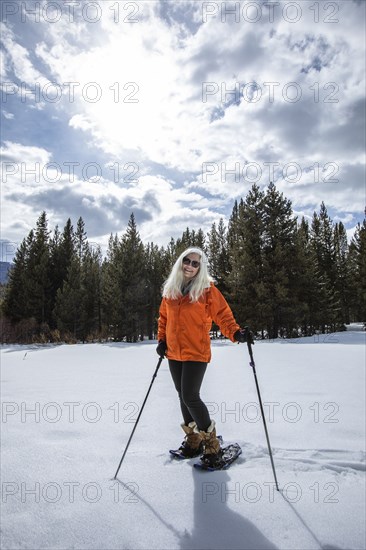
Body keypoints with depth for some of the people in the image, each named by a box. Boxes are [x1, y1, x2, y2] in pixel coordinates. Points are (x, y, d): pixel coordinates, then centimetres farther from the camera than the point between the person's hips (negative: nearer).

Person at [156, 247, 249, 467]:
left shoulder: (207, 289, -7)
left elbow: (223, 315, -8)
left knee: (190, 397, -11)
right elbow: (164, 317, 16)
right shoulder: (170, 290, 7)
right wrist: (162, 340, 7)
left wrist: (236, 333, -24)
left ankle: (212, 443, 9)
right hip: (174, 353, 6)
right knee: (183, 397, 14)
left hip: (196, 352, -6)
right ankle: (193, 440, 32)